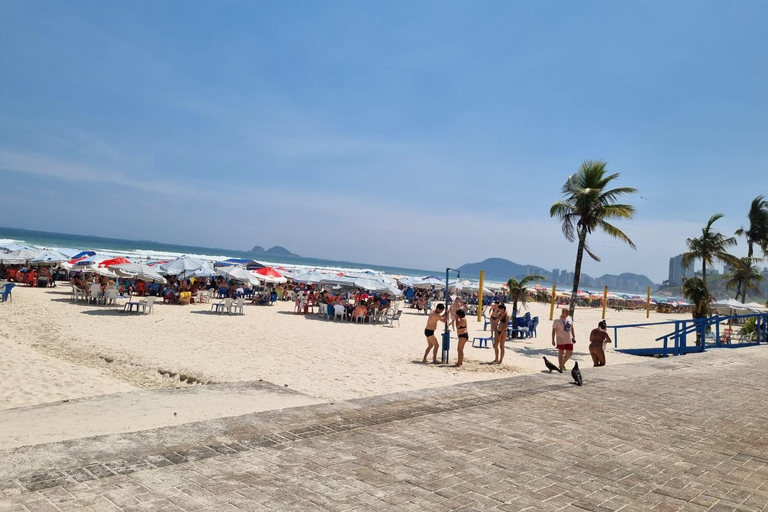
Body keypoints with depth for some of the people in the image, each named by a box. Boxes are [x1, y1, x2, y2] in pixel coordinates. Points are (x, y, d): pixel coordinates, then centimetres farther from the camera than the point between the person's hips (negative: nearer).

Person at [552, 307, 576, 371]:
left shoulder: (569, 318, 8)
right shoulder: (557, 320, -10)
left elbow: (572, 328, 18)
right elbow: (553, 330, -9)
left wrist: (574, 336, 13)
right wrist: (553, 340, -11)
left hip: (569, 340, 6)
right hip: (561, 340, -6)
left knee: (569, 353, 9)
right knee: (560, 354, 0)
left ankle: (562, 364, 31)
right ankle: (561, 368, 6)